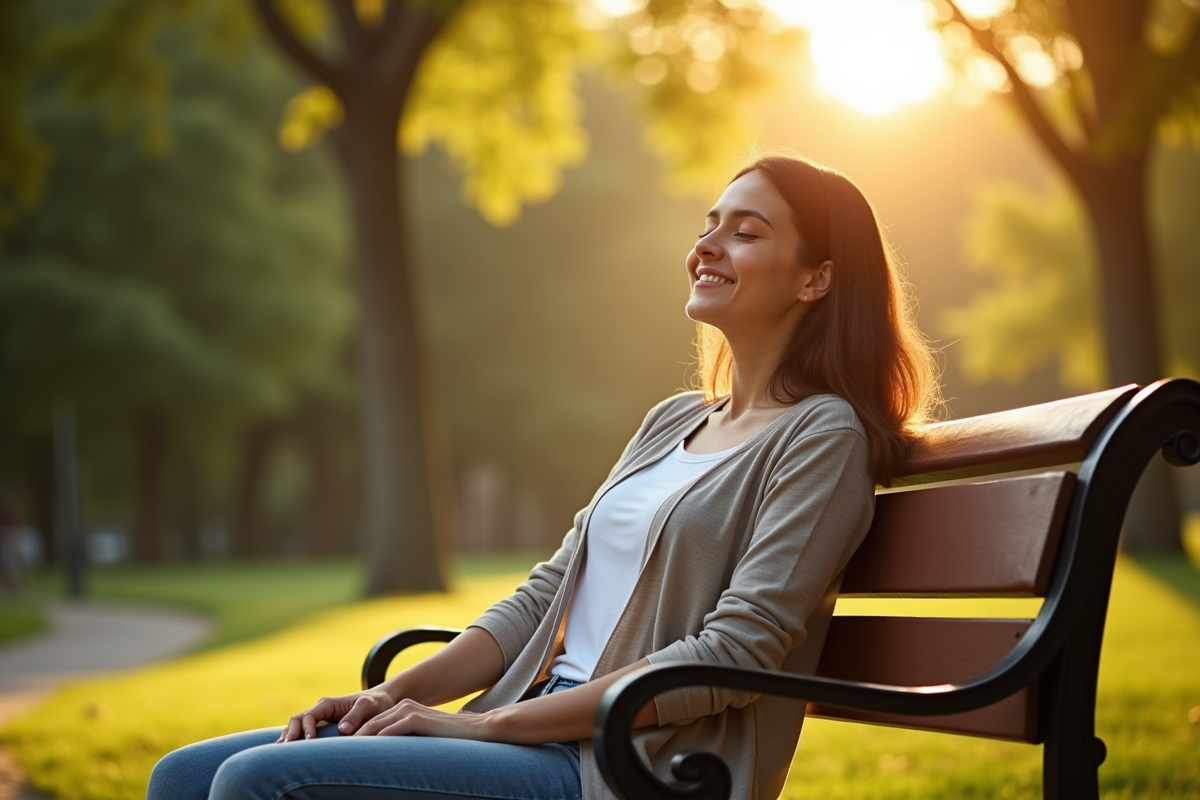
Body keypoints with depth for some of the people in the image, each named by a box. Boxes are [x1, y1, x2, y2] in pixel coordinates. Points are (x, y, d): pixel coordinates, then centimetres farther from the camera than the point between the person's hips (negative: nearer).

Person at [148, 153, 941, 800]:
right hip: (538, 735, 8)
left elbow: (733, 653, -15)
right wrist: (393, 696, 2)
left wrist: (490, 724, -15)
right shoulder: (673, 422, 20)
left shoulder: (823, 436, -5)